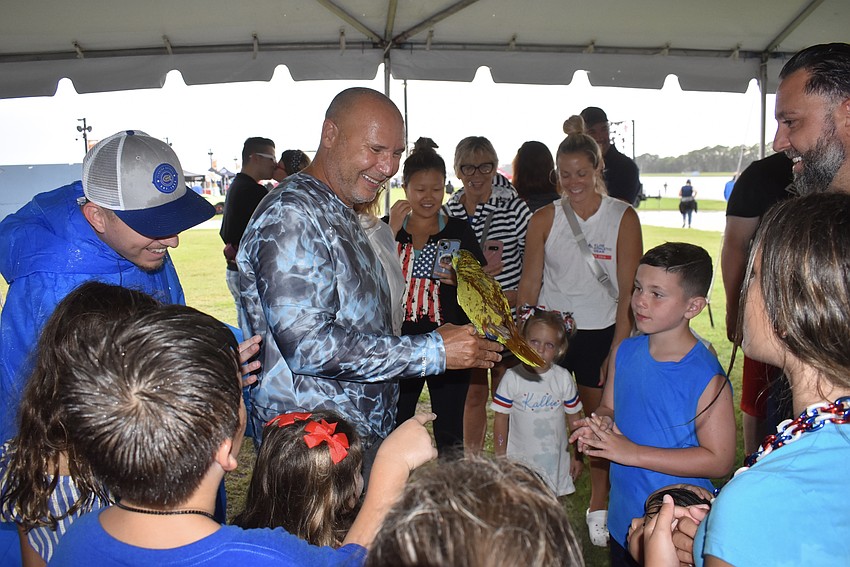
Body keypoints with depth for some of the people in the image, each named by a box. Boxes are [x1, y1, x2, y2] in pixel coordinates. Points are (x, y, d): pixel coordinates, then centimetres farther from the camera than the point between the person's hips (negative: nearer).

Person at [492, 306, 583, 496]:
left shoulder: (563, 378, -3)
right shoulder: (512, 377, -8)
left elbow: (574, 419, 5)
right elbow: (501, 419, -2)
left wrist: (577, 455, 7)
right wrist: (500, 458, -1)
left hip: (556, 460, 1)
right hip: (519, 459, -1)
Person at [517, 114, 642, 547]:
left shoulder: (622, 217, -4)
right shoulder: (544, 219, 0)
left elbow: (628, 291, -4)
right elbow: (529, 284, 2)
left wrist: (618, 349, -8)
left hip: (600, 332, -1)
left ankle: (598, 509, 29)